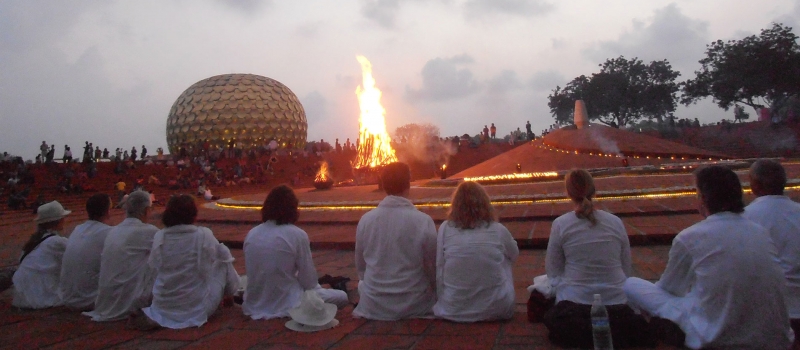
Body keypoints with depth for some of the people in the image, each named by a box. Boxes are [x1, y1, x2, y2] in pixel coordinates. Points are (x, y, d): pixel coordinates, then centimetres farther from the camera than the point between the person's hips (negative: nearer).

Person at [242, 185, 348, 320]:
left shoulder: (251, 234, 0)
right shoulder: (297, 235, -14)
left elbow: (252, 273, 8)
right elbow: (308, 279, -8)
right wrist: (316, 288, 15)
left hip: (254, 305, 2)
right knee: (342, 297, 14)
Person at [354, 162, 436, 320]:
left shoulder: (365, 219, -10)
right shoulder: (423, 221, -18)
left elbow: (360, 266, 3)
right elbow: (433, 267, -8)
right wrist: (433, 290, 12)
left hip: (374, 307, 1)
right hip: (413, 305, -1)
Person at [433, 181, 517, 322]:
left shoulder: (445, 229, -6)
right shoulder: (498, 230, -4)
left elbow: (439, 268, -3)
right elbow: (514, 254, 16)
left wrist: (441, 303, 8)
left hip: (453, 311, 1)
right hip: (496, 309, -1)